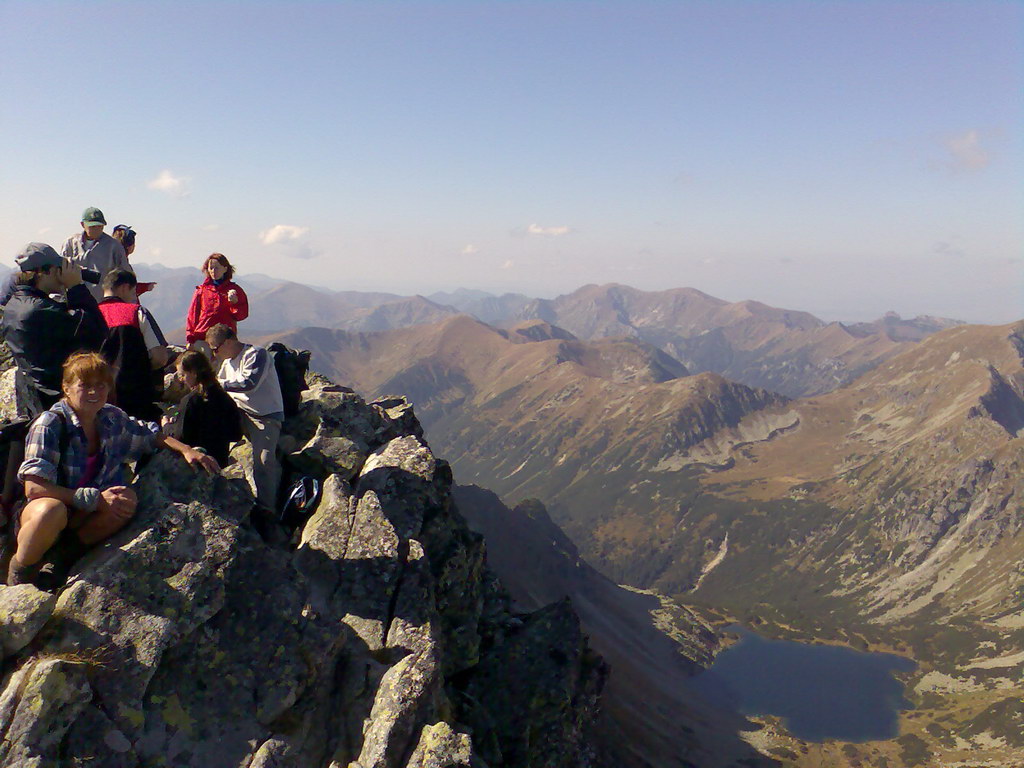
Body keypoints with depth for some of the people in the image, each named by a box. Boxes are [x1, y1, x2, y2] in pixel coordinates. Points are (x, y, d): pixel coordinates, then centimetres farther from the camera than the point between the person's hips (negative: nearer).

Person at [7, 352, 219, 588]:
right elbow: (34, 488, -27)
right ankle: (20, 569, -9)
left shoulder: (113, 418, -3)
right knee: (51, 511, -39)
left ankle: (66, 554, -6)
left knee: (127, 501, -25)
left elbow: (151, 436, 14)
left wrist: (186, 450, -4)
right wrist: (95, 499, -31)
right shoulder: (50, 425, -20)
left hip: (82, 518, 5)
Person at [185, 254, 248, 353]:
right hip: (201, 339, 2)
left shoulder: (235, 290, 8)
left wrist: (235, 302, -15)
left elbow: (242, 315, 3)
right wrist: (190, 339, 5)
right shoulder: (201, 290, 12)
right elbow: (192, 315, 12)